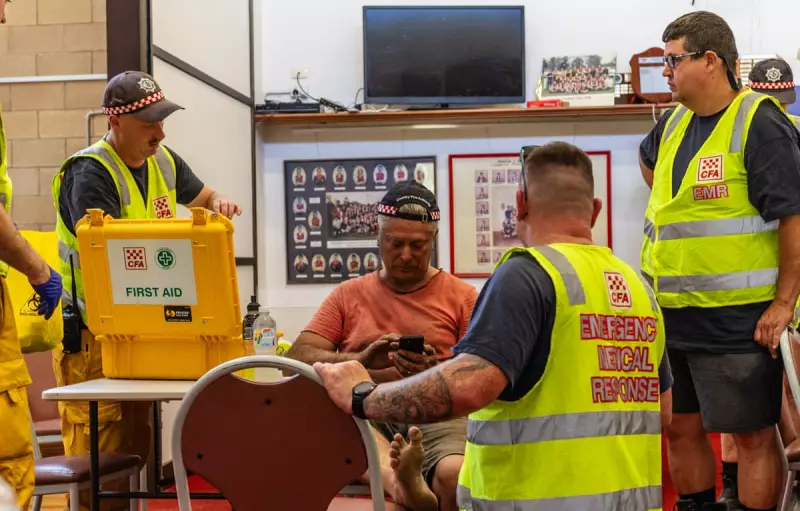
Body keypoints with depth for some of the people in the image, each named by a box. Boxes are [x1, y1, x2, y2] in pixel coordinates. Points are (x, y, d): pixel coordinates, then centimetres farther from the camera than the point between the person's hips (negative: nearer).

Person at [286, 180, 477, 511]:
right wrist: (360, 360, -12)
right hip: (363, 413, 1)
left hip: (434, 414, -1)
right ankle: (399, 479, -60)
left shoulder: (461, 297, 16)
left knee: (455, 475, -40)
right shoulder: (348, 295, 21)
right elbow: (298, 357, 7)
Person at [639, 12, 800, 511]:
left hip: (739, 319, -8)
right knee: (681, 428, 15)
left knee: (753, 435, 1)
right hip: (672, 316, 8)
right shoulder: (674, 123, 10)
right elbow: (649, 159, 35)